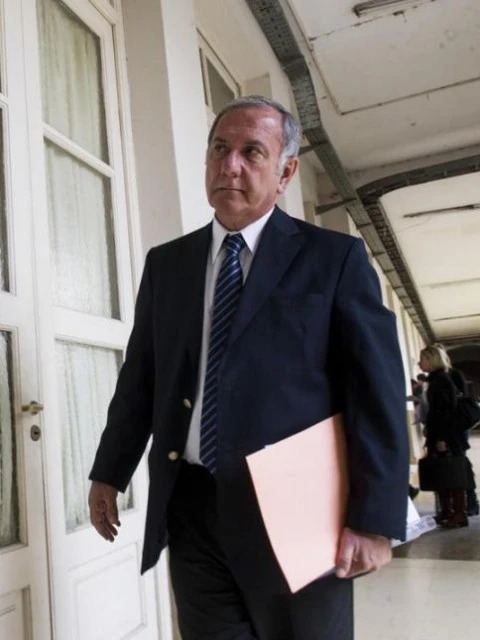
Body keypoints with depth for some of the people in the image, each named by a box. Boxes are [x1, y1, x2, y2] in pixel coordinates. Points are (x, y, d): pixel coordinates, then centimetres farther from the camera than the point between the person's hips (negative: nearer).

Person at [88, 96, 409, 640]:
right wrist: (109, 473, 12)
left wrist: (374, 518, -11)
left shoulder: (335, 257, -2)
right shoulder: (166, 263, 10)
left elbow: (377, 390, -6)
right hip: (189, 508, 4)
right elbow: (140, 377, 13)